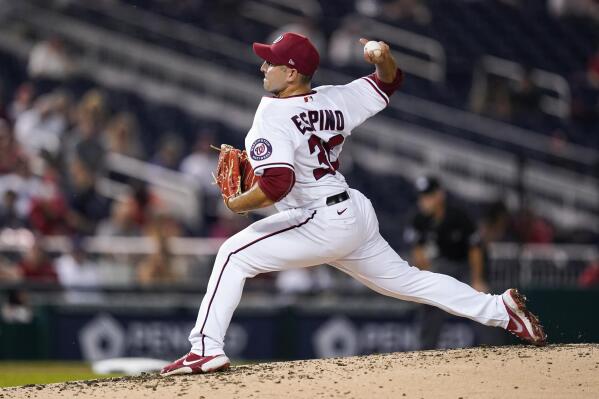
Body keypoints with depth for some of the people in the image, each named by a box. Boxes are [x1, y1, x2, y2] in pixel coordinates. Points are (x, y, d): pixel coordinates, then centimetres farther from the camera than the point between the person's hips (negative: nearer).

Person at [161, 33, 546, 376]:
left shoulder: (273, 115, -16)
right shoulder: (334, 100, 8)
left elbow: (276, 184, -28)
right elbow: (388, 82, 22)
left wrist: (236, 204, -12)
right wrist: (384, 59, -1)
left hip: (323, 224, -9)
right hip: (357, 216, 9)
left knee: (235, 255, -8)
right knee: (406, 279, 21)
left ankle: (206, 349, -16)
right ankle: (500, 309, 20)